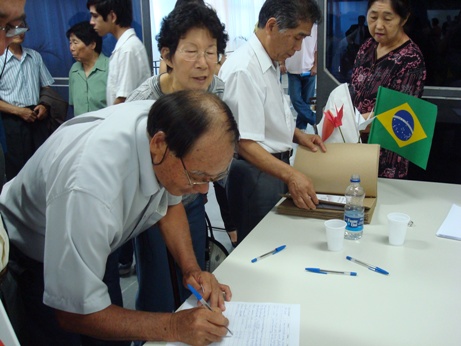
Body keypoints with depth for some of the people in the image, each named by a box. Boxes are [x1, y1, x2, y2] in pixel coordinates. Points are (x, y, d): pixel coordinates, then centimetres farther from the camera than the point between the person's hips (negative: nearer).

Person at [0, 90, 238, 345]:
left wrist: (191, 269, -16)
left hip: (95, 243, 6)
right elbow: (75, 315, -32)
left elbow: (170, 202, -4)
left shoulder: (164, 123, -24)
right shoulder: (90, 189, -45)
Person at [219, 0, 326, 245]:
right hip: (255, 172, -9)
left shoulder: (271, 63, 8)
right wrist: (290, 175, -33)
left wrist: (297, 135, 6)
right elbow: (245, 143, -26)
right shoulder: (243, 69, -23)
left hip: (276, 167, 9)